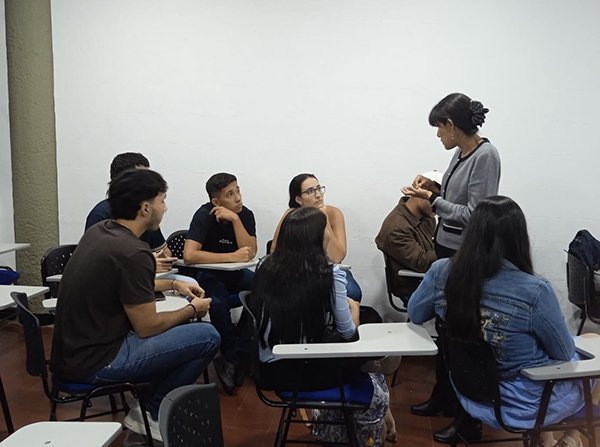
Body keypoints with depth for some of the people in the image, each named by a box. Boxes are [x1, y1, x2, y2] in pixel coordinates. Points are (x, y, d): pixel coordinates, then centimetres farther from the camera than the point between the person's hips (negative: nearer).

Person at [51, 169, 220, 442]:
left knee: (176, 324, 21)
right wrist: (192, 310, -1)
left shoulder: (98, 231, 4)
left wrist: (173, 284, 17)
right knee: (207, 337, -11)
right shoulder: (133, 253, -25)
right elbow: (147, 327, -17)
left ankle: (149, 402, 18)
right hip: (93, 362, -9)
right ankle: (150, 412, 8)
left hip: (73, 348, 9)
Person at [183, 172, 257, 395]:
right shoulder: (205, 215, -19)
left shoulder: (245, 214, -7)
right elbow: (189, 255, -33)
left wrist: (235, 219, -27)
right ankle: (237, 354, -8)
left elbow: (250, 253, -19)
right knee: (218, 302, -36)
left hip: (235, 273, 4)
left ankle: (231, 359, -11)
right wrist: (233, 256, -29)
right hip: (207, 274, -4)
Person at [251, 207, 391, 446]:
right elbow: (348, 333, -6)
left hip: (270, 369, 6)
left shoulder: (266, 266, -1)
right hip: (308, 370, -6)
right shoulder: (329, 274, -16)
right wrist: (353, 307, 15)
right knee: (376, 386, 20)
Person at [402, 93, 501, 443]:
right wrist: (435, 188, 5)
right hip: (446, 249, 9)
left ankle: (469, 419, 18)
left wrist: (432, 200, -15)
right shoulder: (460, 153, 8)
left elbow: (475, 215, -20)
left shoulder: (486, 156, -16)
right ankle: (443, 397, 37)